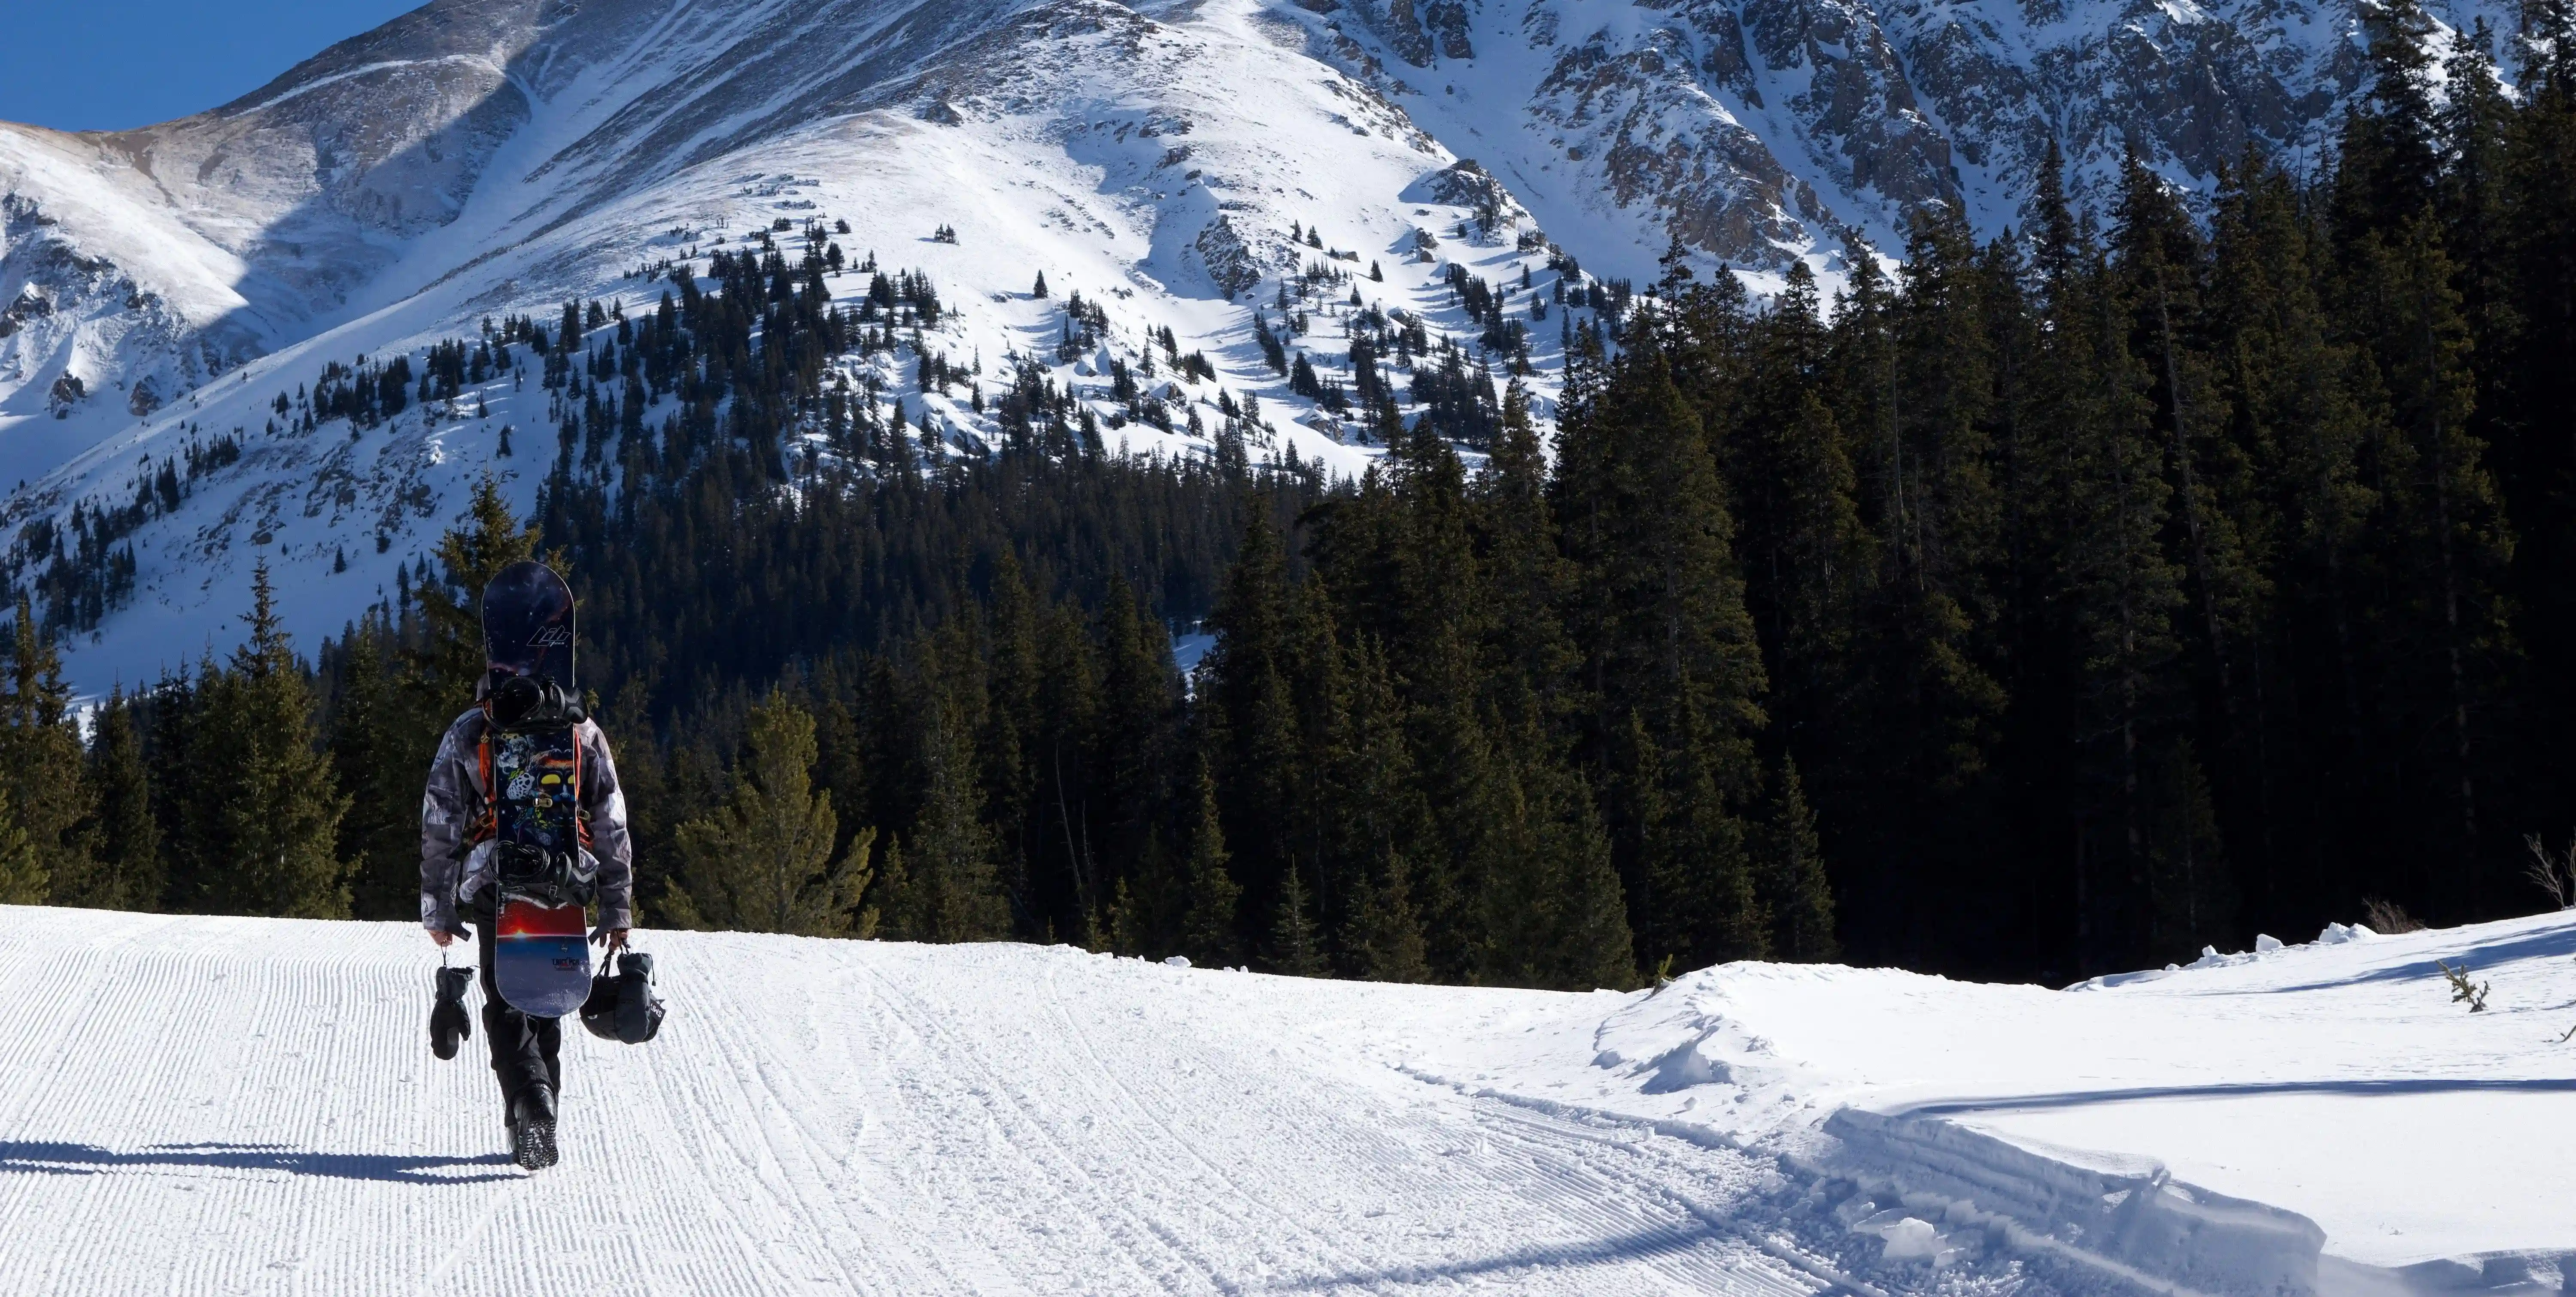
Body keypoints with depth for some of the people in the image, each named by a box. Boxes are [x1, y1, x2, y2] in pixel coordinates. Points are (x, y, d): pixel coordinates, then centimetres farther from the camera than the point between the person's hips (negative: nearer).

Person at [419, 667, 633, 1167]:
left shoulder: (468, 733, 12)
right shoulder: (584, 731, 17)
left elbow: (439, 827, 6)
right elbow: (613, 826, 13)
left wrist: (439, 909, 9)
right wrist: (618, 909, 15)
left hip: (496, 882, -2)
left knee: (507, 1004, -1)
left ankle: (530, 1099, -24)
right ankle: (536, 1121, 15)